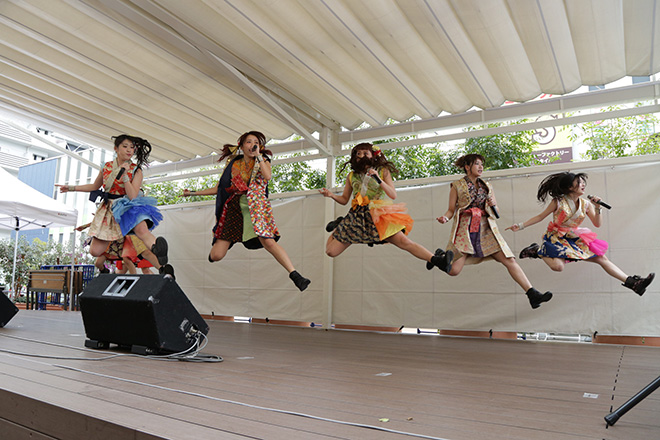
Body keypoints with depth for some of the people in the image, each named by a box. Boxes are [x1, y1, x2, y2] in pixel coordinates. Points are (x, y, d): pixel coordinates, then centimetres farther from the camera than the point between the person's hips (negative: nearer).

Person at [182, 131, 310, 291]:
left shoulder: (263, 161, 12)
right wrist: (193, 193, 19)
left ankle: (295, 275, -24)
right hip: (234, 208, 2)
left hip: (255, 206, -2)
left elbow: (267, 176, -12)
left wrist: (258, 155, -7)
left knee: (268, 241, -28)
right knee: (215, 256, -4)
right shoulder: (233, 164, 16)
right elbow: (217, 189, 21)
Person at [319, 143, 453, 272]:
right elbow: (344, 199, 16)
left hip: (377, 216, -3)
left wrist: (378, 180, -18)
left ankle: (435, 260, -24)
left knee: (404, 241, -21)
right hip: (356, 217, 3)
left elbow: (393, 195, -6)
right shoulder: (352, 175, 11)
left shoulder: (383, 171, 4)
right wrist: (331, 195, -4)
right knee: (331, 251, -1)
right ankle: (339, 225, 25)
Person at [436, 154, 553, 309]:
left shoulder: (487, 186, 17)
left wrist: (494, 204, 1)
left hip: (486, 230, 4)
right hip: (465, 229, -4)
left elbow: (495, 212, 24)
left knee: (510, 260, -8)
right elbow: (451, 210, 4)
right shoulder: (457, 186, 4)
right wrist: (445, 218, -18)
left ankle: (533, 295, -5)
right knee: (453, 270, -16)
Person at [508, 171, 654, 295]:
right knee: (558, 266, -30)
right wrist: (521, 226, -12)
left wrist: (597, 208, -11)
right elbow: (541, 216, -5)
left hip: (575, 239, 5)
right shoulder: (558, 202, -11)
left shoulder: (586, 204, 3)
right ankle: (537, 251, -4)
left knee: (602, 258, -1)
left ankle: (633, 283, 4)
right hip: (557, 238, -5)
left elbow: (597, 224, 5)